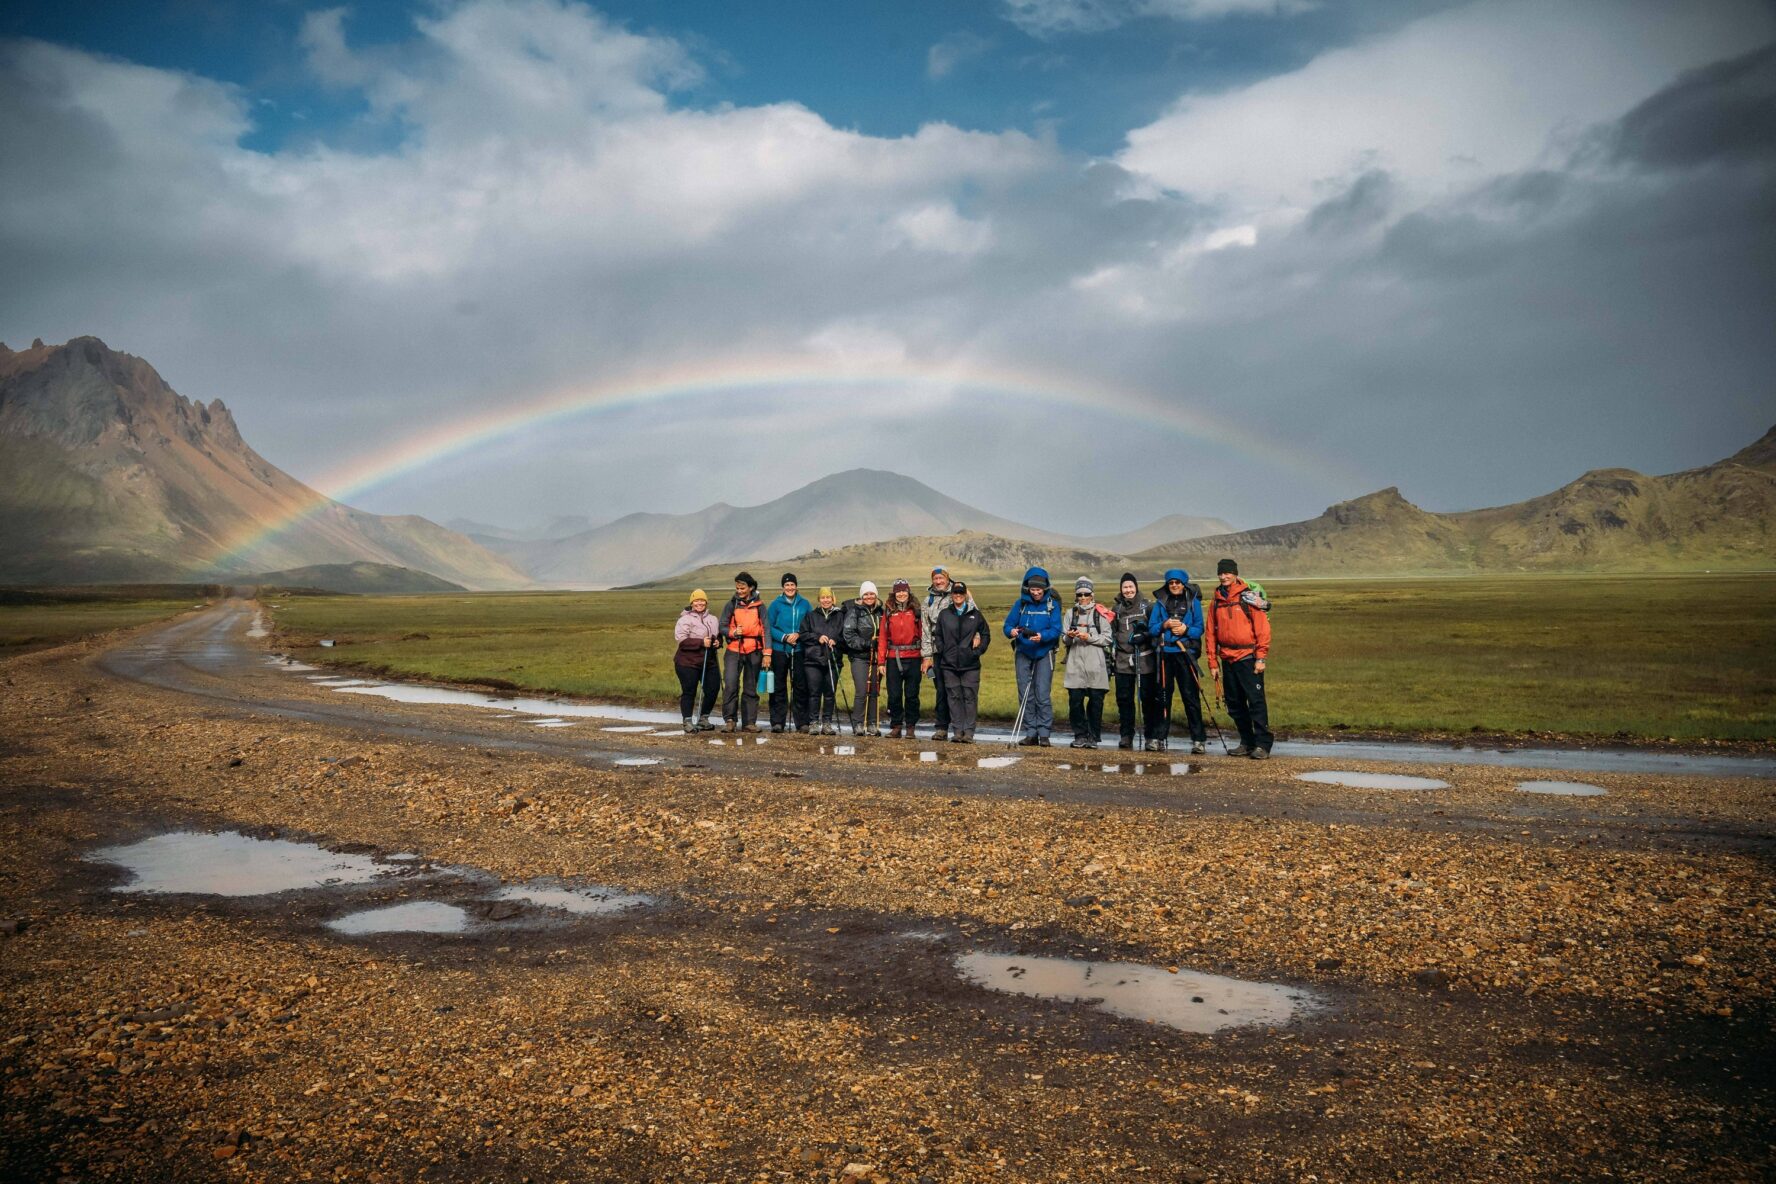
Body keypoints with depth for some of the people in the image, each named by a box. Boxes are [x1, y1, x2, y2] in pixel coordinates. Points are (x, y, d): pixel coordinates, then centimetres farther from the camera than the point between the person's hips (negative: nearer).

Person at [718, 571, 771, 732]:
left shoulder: (759, 606, 4)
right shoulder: (731, 605, 5)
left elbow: (766, 630, 2)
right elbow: (722, 627, 7)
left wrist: (767, 653, -5)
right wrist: (733, 632, -14)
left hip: (754, 652, 1)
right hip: (734, 651, -1)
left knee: (751, 689, 6)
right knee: (731, 684, -16)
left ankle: (749, 722, 13)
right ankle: (730, 720, -9)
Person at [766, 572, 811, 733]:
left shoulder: (805, 604, 5)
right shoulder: (776, 604, 0)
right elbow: (769, 627, 0)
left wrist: (799, 634, -10)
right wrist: (784, 637, -12)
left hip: (799, 650, 1)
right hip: (779, 650, -1)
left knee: (800, 686, 3)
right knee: (779, 687, 2)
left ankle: (802, 721, 10)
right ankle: (778, 721, 7)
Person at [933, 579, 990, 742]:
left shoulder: (975, 614, 7)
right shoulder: (944, 615, 9)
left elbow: (986, 635, 12)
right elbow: (937, 635, 15)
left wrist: (978, 650, 0)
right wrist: (942, 650, 2)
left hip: (970, 664, -1)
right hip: (950, 664, 1)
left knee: (970, 697, -3)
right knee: (954, 697, 2)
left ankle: (969, 732, -1)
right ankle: (957, 731, 6)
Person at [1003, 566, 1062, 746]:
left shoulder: (1052, 605, -2)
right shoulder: (1021, 604, 4)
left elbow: (1056, 630, -10)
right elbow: (1008, 625, 0)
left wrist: (1042, 636, -29)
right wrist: (1012, 631, -23)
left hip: (1044, 655, -3)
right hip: (1023, 654, 3)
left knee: (1043, 695, -7)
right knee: (1025, 696, 4)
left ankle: (1044, 733, -1)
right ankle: (1030, 733, 11)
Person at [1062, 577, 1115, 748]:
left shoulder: (1100, 614, 5)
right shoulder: (1071, 614, 15)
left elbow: (1109, 638, -1)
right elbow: (1064, 641, 14)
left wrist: (1089, 637, -11)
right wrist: (1069, 637, -8)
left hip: (1096, 665, -2)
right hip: (1075, 664, 3)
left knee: (1096, 701, 0)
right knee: (1075, 701, -1)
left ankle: (1094, 737, 9)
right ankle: (1080, 736, 10)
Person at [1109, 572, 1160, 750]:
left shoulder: (1147, 605, 3)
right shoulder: (1116, 607, 13)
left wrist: (1145, 635, -15)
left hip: (1145, 659, -3)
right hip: (1123, 660, 3)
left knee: (1148, 698, -2)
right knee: (1124, 699, 4)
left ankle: (1151, 736, 5)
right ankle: (1126, 736, 12)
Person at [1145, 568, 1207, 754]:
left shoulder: (1193, 602, 4)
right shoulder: (1160, 602, 9)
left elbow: (1199, 629, -2)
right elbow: (1151, 628, 5)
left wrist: (1186, 629, -20)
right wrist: (1164, 625, -13)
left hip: (1186, 654, -2)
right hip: (1165, 653, 2)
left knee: (1191, 696, -3)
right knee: (1163, 696, 6)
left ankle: (1198, 739, 1)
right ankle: (1161, 737, 13)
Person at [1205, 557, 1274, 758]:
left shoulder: (1249, 596, -4)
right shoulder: (1216, 602, 12)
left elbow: (1263, 627, -7)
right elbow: (1210, 634, 14)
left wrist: (1261, 657, -12)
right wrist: (1213, 662, 9)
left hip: (1248, 657, -6)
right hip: (1227, 659, 6)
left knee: (1256, 700, -8)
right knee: (1234, 704, 9)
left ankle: (1262, 745, -5)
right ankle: (1247, 742, 20)